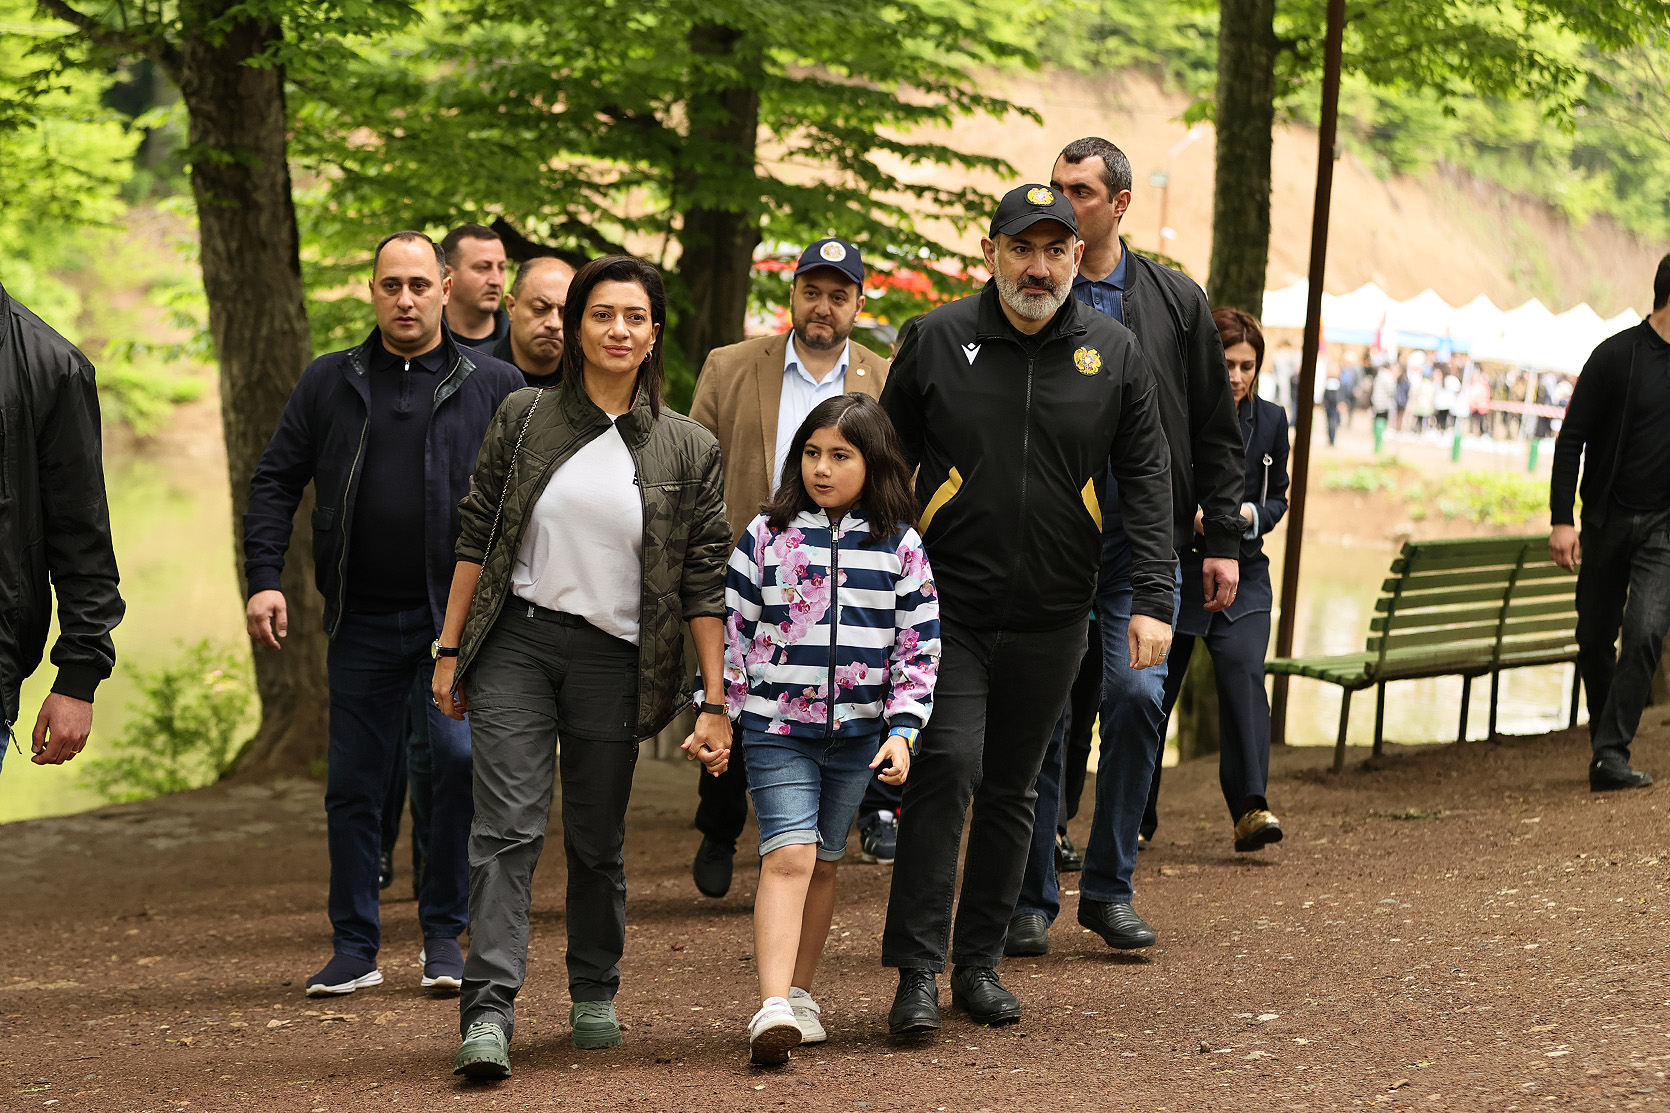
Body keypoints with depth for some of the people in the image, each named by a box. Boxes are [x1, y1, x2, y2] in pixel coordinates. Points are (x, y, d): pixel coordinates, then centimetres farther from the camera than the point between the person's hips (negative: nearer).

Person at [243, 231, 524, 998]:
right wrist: (264, 578, -2)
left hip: (461, 613, -2)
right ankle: (354, 948, 16)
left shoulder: (493, 386, 4)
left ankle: (444, 933, -1)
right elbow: (275, 482, 10)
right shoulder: (329, 383, 10)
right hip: (363, 619, 2)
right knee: (353, 784, 5)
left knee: (461, 754, -17)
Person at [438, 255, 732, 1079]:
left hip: (613, 659, 1)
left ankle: (595, 995, 27)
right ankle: (488, 1010, -17)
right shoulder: (524, 418, 3)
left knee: (598, 840, 9)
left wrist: (716, 702, -1)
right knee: (509, 826, -11)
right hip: (517, 642, -1)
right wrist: (451, 648, 4)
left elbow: (704, 583, 3)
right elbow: (477, 537, 7)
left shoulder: (688, 451, 3)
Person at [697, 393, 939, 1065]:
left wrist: (903, 731, -5)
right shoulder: (767, 535, 0)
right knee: (788, 857, -15)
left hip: (858, 732, 2)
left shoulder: (899, 546, 2)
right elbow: (732, 630, 5)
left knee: (823, 864, 12)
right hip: (776, 728, -2)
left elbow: (919, 645, 3)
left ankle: (800, 994, 25)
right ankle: (773, 1008, -25)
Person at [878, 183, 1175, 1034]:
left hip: (1052, 615, 2)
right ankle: (918, 971, -11)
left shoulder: (1113, 353, 2)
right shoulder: (937, 341, -1)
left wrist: (1153, 598, -5)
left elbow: (1146, 480, 3)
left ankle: (980, 962, 21)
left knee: (1012, 789, 10)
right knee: (945, 766, -15)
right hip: (946, 604, -2)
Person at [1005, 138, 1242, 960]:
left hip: (1141, 537, 1)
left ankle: (1109, 890, 5)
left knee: (1137, 695, -9)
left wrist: (1221, 540, 4)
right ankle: (1031, 898, 8)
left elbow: (1216, 433, 11)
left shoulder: (1175, 302, 9)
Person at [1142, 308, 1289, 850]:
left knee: (1243, 672, -19)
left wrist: (1249, 514, -11)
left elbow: (1277, 498, 12)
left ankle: (1250, 808, -26)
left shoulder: (1269, 421, 3)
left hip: (1240, 576, 2)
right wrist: (1187, 515, -20)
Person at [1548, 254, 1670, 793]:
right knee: (1596, 640, 7)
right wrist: (1561, 519, -14)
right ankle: (1603, 737, 28)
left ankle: (1610, 756, -15)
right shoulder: (1617, 356, -7)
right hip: (1608, 519, -1)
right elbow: (1571, 439, -6)